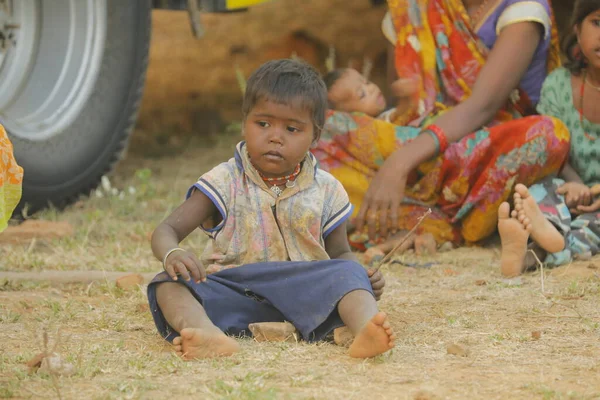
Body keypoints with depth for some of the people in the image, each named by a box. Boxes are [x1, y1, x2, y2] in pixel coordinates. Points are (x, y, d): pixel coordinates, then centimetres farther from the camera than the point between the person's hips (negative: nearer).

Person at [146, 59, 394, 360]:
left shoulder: (325, 192, 9)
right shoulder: (225, 183, 2)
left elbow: (340, 252, 20)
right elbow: (166, 230, -2)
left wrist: (363, 277, -5)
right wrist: (171, 255, -28)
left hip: (303, 299, 1)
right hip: (236, 298, -1)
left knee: (349, 273, -25)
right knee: (169, 284, -26)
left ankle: (365, 330, -56)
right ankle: (208, 335, -58)